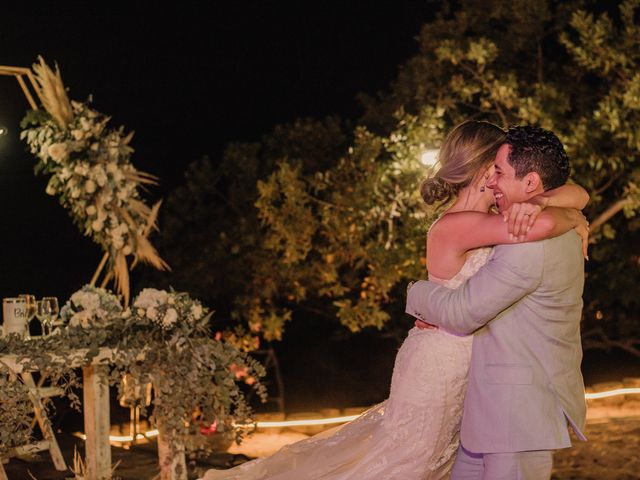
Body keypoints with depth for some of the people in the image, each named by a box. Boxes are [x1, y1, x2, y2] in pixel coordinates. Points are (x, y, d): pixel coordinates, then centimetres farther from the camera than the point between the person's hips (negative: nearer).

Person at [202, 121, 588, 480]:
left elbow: (576, 195, 3)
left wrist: (536, 203, -19)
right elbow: (542, 226, -38)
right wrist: (574, 221, -16)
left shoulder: (488, 220, 4)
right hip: (439, 364, -9)